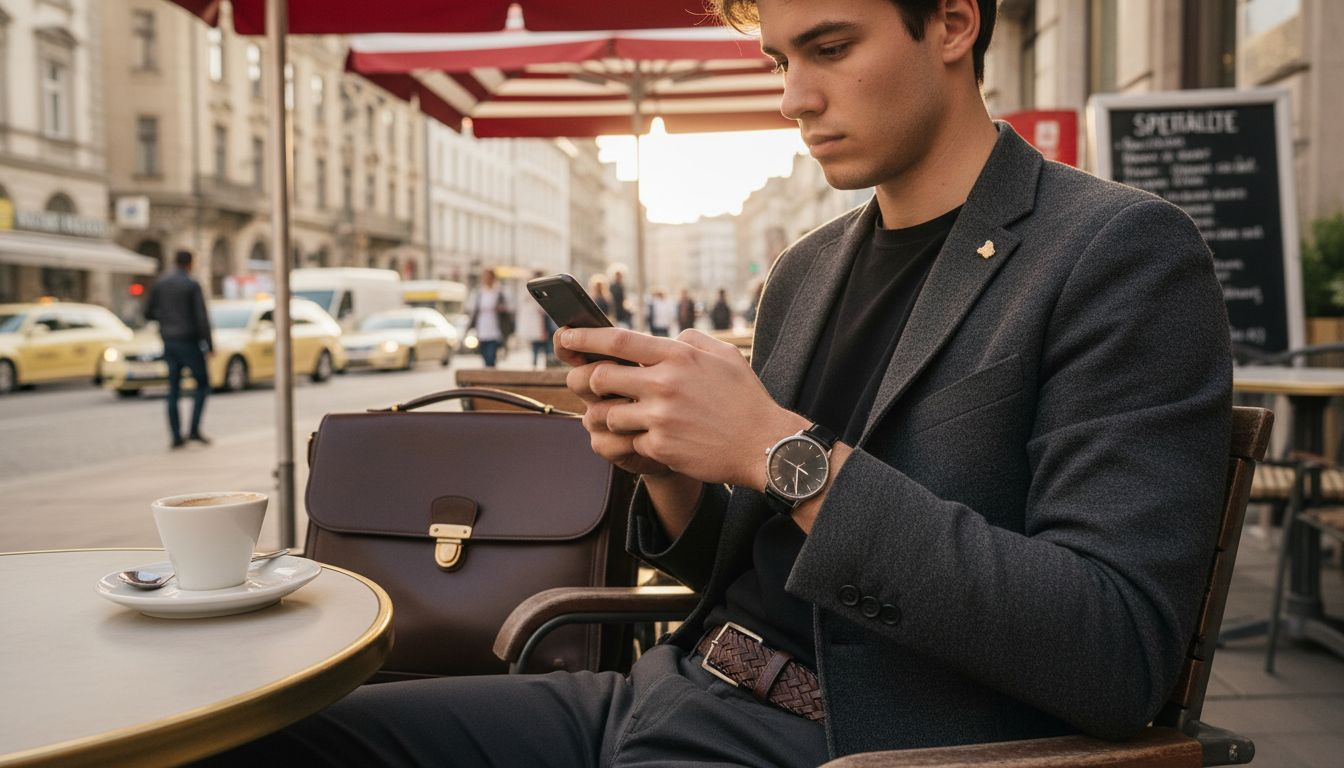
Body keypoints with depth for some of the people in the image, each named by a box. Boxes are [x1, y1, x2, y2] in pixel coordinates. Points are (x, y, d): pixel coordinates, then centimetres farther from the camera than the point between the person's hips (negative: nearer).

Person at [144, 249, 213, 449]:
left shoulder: (159, 283, 5)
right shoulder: (193, 286, -10)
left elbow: (148, 313, 8)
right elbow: (202, 318, -15)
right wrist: (210, 346, -11)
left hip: (168, 342, 5)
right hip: (189, 341, -5)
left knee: (174, 388, 8)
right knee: (202, 384, 8)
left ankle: (176, 436, 5)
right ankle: (194, 430, -2)